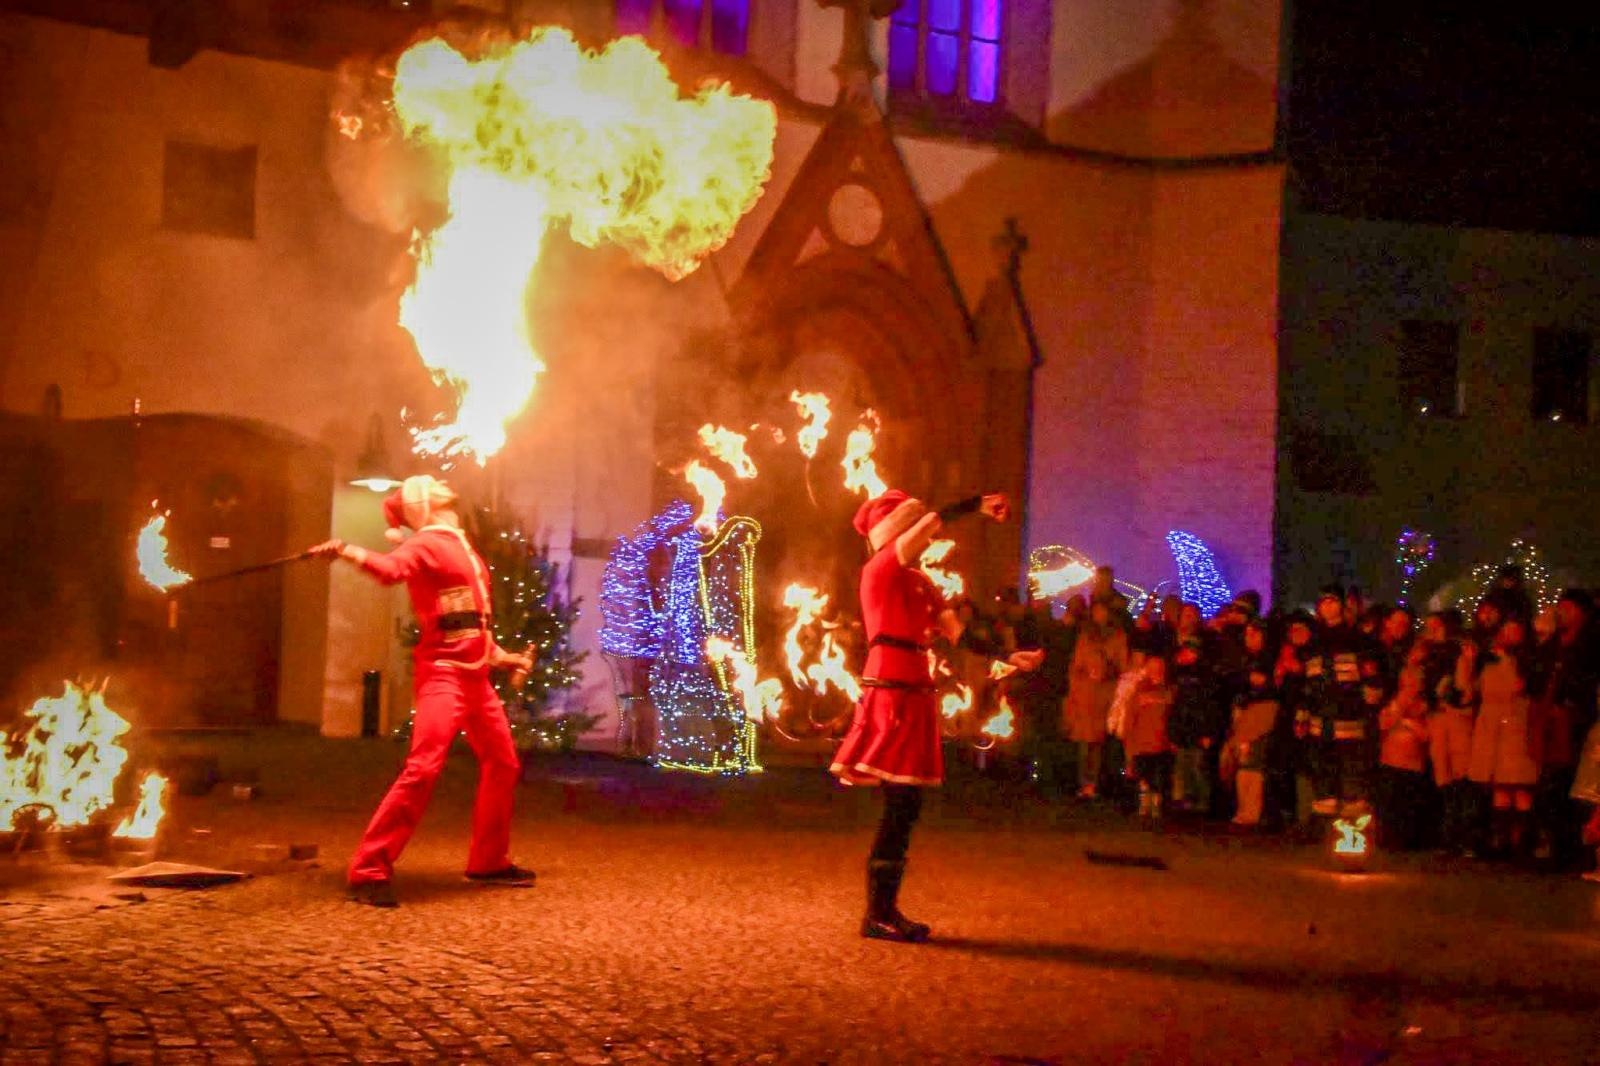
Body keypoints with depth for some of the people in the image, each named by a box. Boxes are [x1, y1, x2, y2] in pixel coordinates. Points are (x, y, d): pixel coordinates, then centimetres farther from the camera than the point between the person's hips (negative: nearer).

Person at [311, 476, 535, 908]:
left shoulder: (463, 548, 20)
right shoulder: (426, 544, -7)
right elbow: (391, 567, -31)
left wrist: (501, 657, 31)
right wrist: (348, 552, -47)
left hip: (475, 676, 9)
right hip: (443, 674, -9)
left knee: (502, 764, 17)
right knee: (422, 769, -19)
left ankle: (489, 861, 31)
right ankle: (369, 872, -17)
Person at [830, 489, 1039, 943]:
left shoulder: (919, 581, 19)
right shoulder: (881, 568, -6)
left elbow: (956, 631, 16)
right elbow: (932, 523, -21)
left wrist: (1008, 657, 8)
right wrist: (978, 504, -18)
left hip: (914, 692, 9)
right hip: (891, 691, -9)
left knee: (905, 806, 8)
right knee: (898, 807, -9)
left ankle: (886, 908, 14)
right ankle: (876, 914, -4)